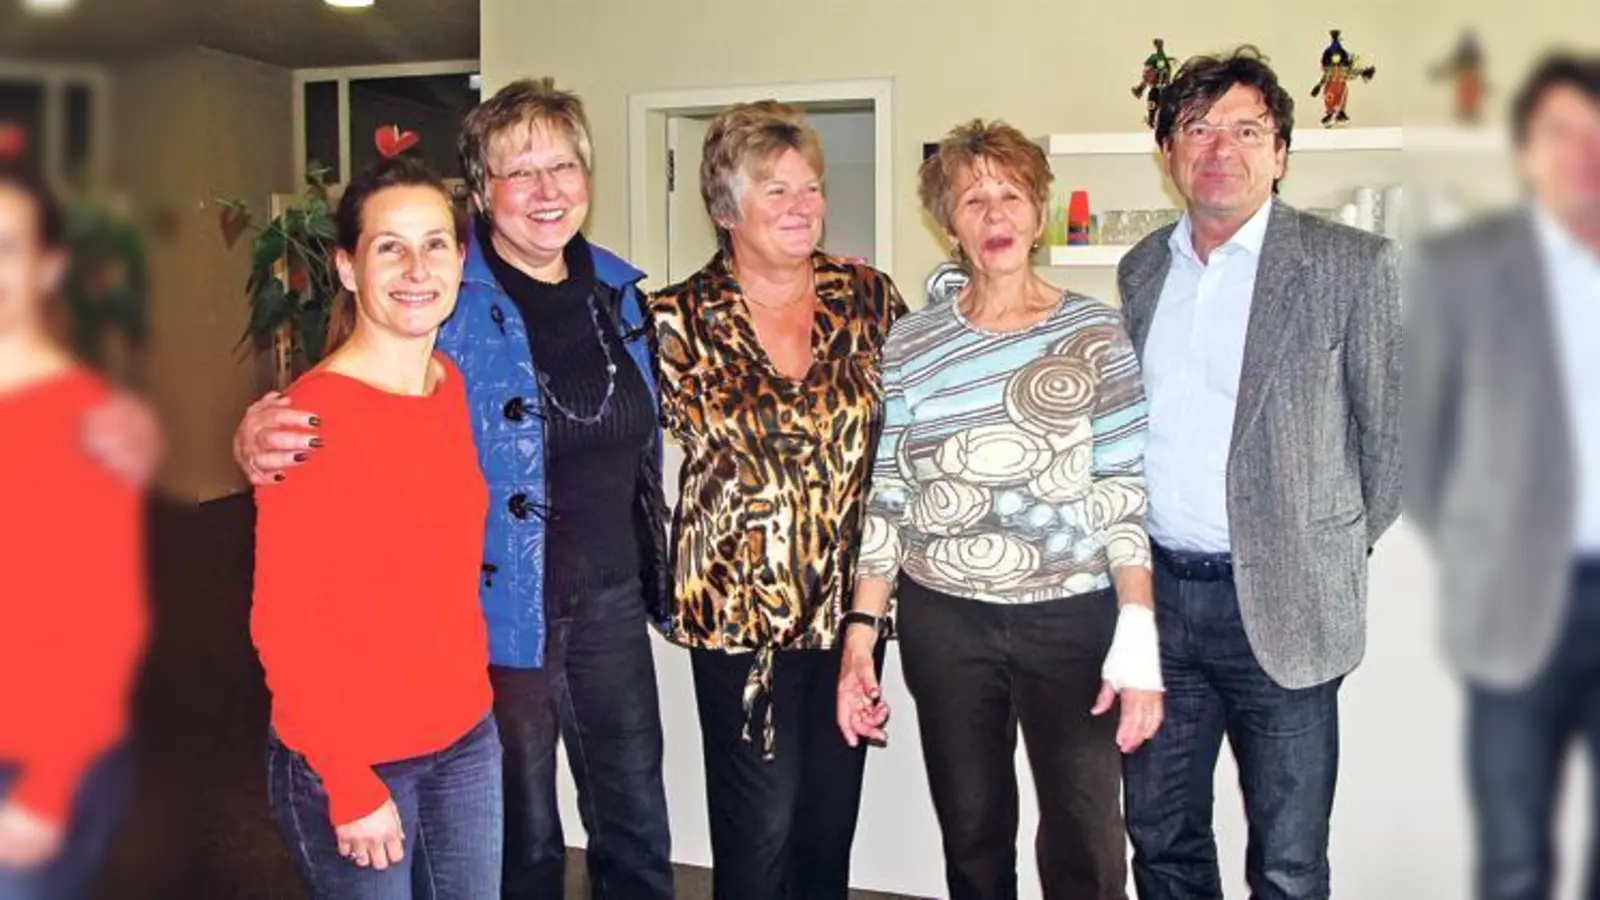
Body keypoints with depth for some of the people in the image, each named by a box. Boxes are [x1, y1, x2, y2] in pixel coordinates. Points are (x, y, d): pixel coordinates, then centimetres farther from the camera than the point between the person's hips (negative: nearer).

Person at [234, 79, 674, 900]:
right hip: (497, 612, -4)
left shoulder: (618, 289, 4)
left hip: (612, 604, 5)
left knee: (637, 832, 16)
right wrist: (260, 437, -35)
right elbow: (344, 406, -14)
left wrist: (652, 568, 16)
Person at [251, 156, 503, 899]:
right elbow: (282, 623, -17)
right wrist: (351, 786, -16)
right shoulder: (315, 412, -18)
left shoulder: (451, 383, 3)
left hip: (467, 738, 6)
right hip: (349, 762, -6)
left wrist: (474, 694, 8)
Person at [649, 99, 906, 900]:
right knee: (760, 833, 3)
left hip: (851, 601, 3)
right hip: (739, 608, -3)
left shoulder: (868, 297, 1)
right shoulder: (679, 319, -5)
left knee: (831, 825, 15)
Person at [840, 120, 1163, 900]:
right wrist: (859, 638, -2)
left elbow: (1125, 491, -5)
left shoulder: (1094, 331, -2)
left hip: (1075, 618, -1)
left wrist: (1138, 634, -13)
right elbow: (885, 501, 3)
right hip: (945, 625, 2)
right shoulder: (909, 343, 2)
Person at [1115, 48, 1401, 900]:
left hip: (1281, 604, -4)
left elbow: (1388, 429, -2)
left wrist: (1340, 554, 5)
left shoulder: (1352, 265, -6)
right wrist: (1134, 559, 11)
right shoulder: (1141, 268, 9)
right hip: (1156, 589, 4)